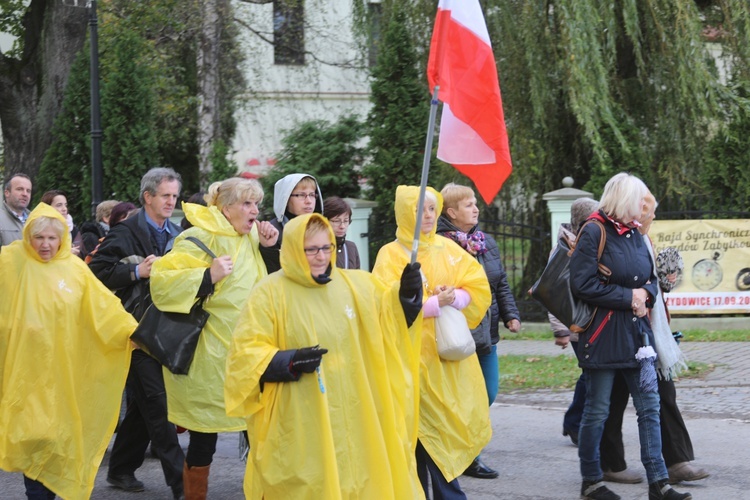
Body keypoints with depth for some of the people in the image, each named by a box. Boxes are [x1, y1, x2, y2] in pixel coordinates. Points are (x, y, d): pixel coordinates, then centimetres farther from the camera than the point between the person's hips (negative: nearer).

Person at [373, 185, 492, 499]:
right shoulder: (391, 255, -2)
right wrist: (436, 304, -18)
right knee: (422, 432, -3)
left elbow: (478, 288, 5)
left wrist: (452, 299, -13)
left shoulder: (448, 248, 11)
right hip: (415, 355, -4)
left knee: (456, 424, 1)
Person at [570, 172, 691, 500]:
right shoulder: (594, 233, -10)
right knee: (597, 411, 2)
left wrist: (646, 293, -2)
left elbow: (650, 278, 22)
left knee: (649, 407, 3)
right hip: (603, 334, -7)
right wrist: (628, 297, -14)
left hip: (636, 332, 7)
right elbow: (583, 284, -17)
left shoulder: (634, 234, 12)